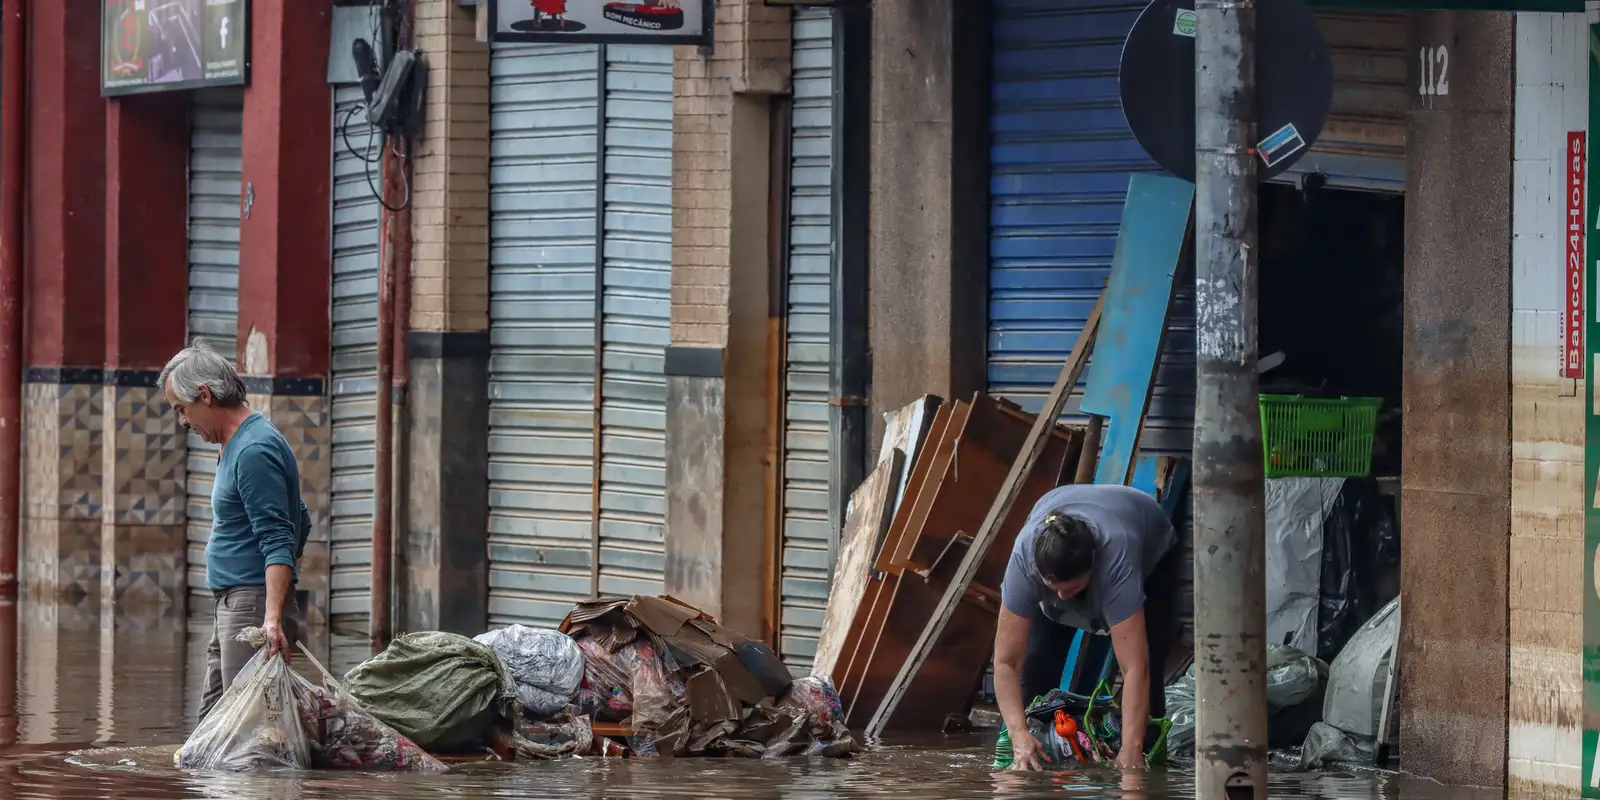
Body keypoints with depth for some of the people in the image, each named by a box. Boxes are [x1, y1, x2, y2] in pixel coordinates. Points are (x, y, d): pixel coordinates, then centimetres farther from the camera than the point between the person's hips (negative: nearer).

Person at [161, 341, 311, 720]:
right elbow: (301, 523, 25)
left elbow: (278, 542, -22)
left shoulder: (254, 451, -16)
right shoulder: (240, 443, 18)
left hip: (254, 604, -11)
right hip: (232, 606, 11)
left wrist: (273, 618, -31)